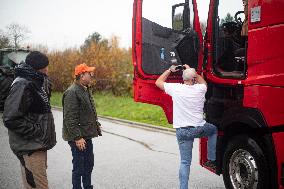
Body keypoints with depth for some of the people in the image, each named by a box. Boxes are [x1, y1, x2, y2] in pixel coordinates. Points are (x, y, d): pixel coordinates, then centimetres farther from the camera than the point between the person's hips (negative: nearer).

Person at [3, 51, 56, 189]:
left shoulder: (36, 82, 11)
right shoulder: (22, 85, -19)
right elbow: (11, 119, -24)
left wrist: (46, 133, 10)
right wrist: (38, 133, -21)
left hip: (39, 145, 10)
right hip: (30, 148, -10)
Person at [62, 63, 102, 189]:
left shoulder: (85, 90, 12)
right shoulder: (72, 92, -19)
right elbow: (70, 118, -24)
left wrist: (96, 125, 17)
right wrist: (77, 137, -24)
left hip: (87, 135, 10)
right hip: (78, 138, -10)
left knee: (89, 164, 20)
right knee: (79, 167, 1)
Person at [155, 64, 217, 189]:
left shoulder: (176, 88, -8)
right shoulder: (200, 89, -2)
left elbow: (158, 82, 8)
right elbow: (202, 81, 24)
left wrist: (170, 70, 17)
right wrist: (191, 70, 29)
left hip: (183, 131, -1)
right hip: (199, 128, 1)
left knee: (185, 162, 6)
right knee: (213, 130, 33)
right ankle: (211, 160, 31)